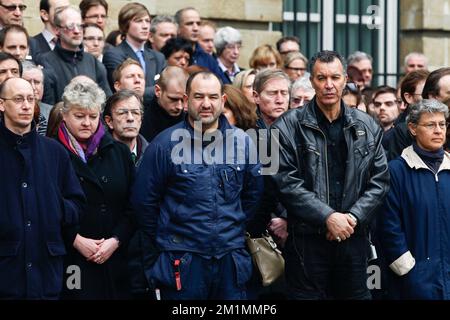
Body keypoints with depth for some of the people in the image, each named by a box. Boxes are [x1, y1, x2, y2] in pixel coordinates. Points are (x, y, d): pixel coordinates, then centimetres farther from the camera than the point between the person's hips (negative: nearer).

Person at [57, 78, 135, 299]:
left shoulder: (119, 152, 11)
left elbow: (132, 207, 9)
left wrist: (115, 240, -4)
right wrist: (76, 241, -12)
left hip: (114, 261, 3)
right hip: (70, 263, -3)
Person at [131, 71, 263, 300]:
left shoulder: (242, 142, 4)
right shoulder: (165, 144, -7)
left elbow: (253, 194, 16)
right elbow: (143, 201, -1)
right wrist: (164, 241, 7)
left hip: (231, 258, 3)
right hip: (182, 261, -3)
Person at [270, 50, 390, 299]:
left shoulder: (367, 127, 8)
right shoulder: (288, 127, -4)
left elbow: (379, 180, 6)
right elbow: (286, 182, -10)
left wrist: (353, 217, -8)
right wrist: (328, 217, -16)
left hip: (354, 237, 3)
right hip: (307, 239, -3)